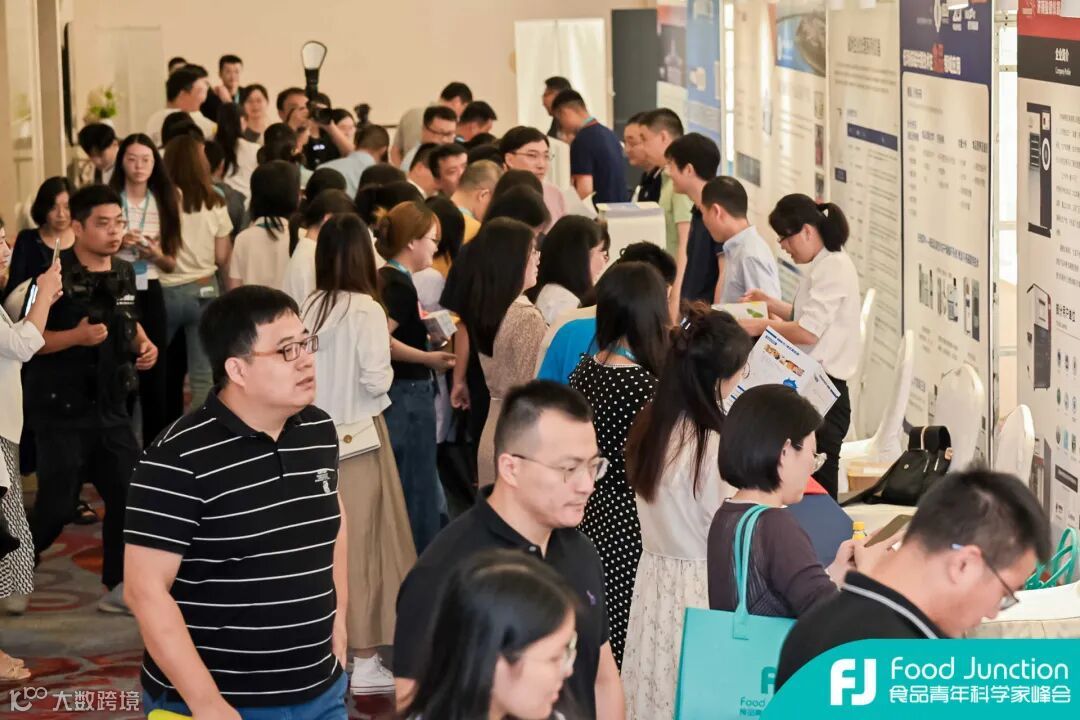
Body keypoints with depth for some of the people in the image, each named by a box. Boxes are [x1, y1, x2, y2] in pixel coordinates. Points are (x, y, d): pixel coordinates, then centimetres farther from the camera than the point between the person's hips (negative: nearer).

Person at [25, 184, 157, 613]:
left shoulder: (124, 274, 7)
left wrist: (144, 345, 5)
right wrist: (76, 336, -27)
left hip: (110, 407, 7)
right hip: (61, 409, -6)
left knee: (130, 494, 3)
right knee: (56, 504, -2)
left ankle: (119, 587, 15)